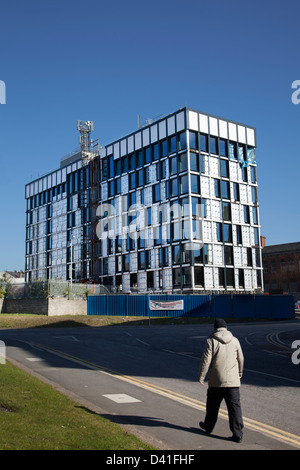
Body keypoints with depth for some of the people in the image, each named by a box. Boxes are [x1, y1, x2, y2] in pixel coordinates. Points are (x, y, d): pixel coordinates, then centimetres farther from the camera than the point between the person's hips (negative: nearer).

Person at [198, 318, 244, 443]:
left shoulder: (211, 341, -7)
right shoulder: (235, 340, 4)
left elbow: (205, 360, -11)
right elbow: (240, 359, 14)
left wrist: (201, 376, -1)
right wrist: (240, 373, 31)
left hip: (216, 381, -2)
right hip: (233, 381, 2)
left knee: (212, 405, 17)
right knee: (235, 407, 2)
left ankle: (208, 426, 34)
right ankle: (237, 434, -2)